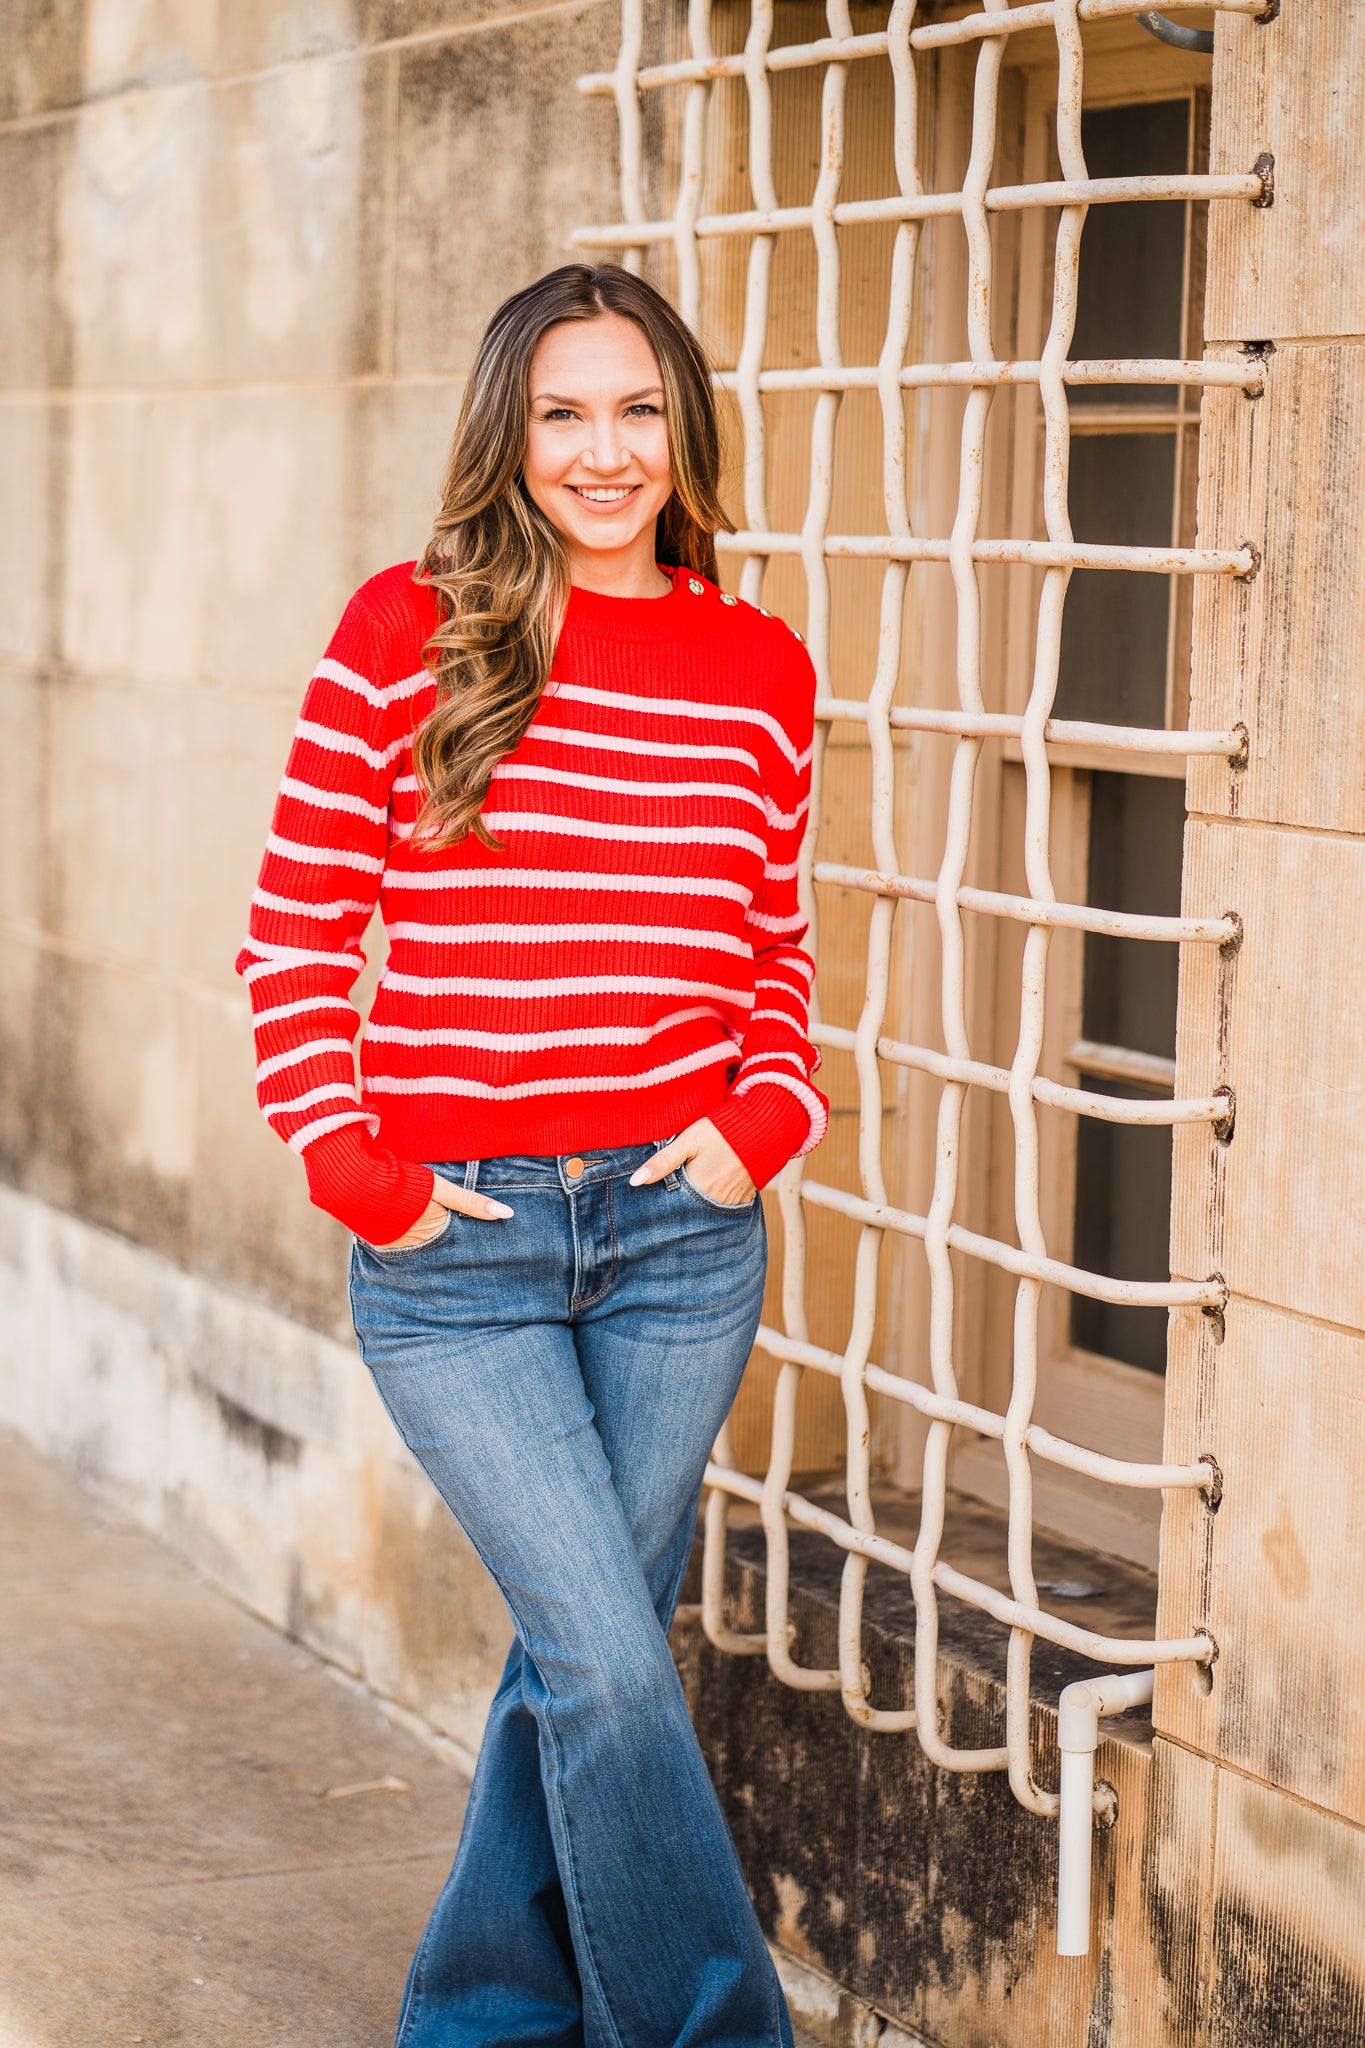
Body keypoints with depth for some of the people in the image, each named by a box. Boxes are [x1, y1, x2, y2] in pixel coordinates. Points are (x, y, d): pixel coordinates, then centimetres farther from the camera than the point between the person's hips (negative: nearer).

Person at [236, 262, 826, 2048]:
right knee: (612, 1664, -7)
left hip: (681, 1230, 3)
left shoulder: (760, 668, 5)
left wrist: (768, 1113, -1)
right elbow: (297, 929, -1)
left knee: (590, 1652, 12)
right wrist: (346, 1163, -7)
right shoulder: (409, 631, -3)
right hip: (455, 1245, -3)